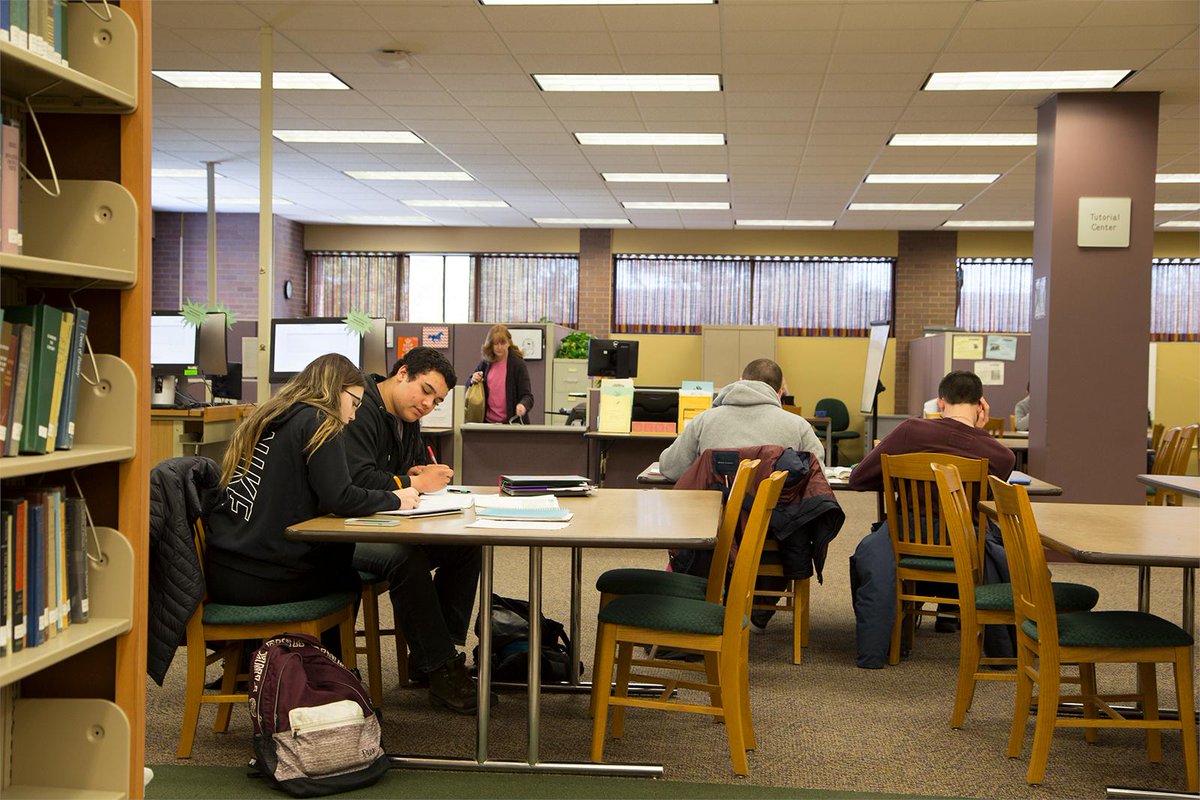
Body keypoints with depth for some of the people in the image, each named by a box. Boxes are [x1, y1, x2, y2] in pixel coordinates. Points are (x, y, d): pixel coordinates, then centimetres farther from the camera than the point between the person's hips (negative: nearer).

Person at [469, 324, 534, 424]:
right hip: (488, 421, 3)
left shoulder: (518, 364, -8)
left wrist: (523, 405, -34)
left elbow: (527, 395, -11)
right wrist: (473, 381, -7)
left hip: (512, 422, -3)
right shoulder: (484, 364, 4)